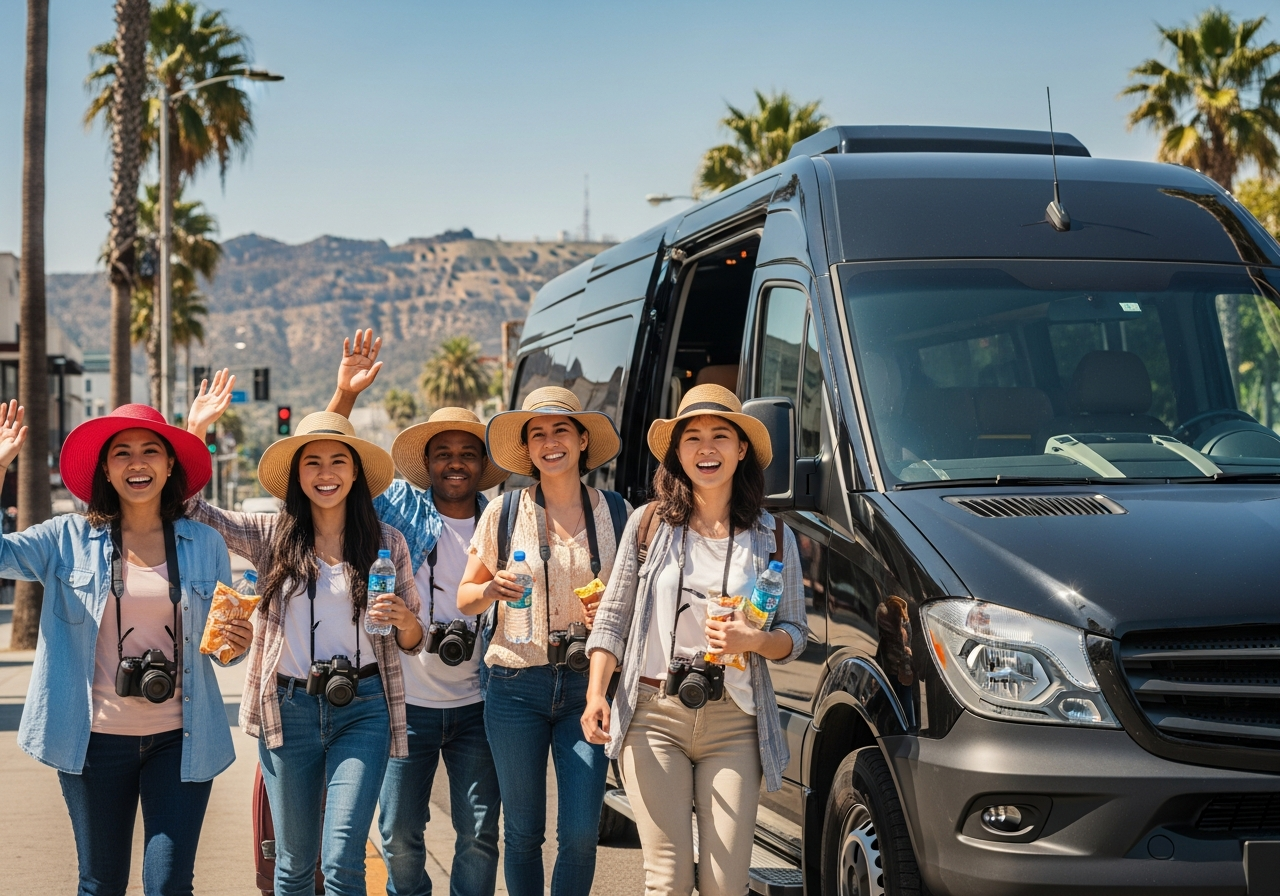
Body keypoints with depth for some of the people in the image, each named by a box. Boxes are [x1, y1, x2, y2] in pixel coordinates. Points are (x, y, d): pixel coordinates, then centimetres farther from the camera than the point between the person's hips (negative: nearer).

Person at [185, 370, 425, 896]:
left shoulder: (387, 543, 3)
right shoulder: (271, 536, 4)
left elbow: (413, 641, 8)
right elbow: (187, 506, 3)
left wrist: (402, 620, -15)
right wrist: (195, 429, -6)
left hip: (362, 710, -1)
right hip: (289, 710, 2)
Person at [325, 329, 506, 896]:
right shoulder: (402, 509, 0)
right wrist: (344, 395, -16)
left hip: (475, 705, 1)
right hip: (408, 701, 0)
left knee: (479, 834, 3)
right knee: (399, 835, 5)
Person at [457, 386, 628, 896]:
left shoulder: (614, 512, 4)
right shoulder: (504, 513, 2)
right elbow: (464, 598, 8)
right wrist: (489, 591, -14)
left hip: (586, 685, 0)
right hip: (517, 686, 0)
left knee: (580, 834, -4)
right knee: (523, 832, 5)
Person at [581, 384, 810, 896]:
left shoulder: (774, 538, 7)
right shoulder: (649, 525, 6)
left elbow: (795, 635, 9)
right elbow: (612, 617, 8)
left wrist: (753, 640, -13)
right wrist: (595, 694, -4)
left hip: (733, 725, 1)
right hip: (654, 717, 0)